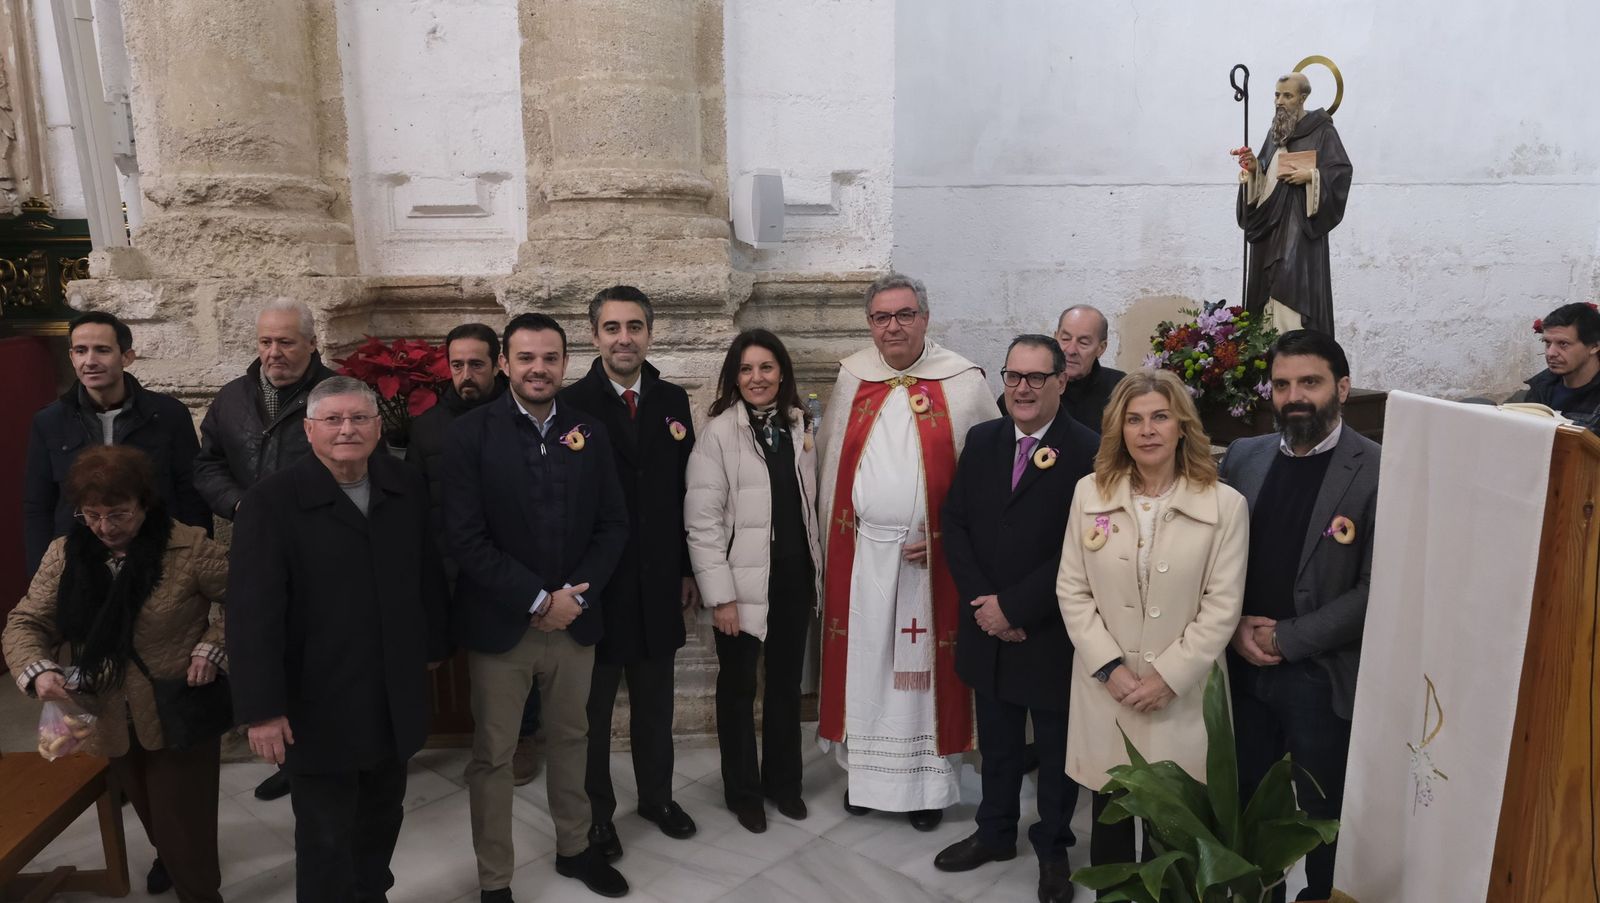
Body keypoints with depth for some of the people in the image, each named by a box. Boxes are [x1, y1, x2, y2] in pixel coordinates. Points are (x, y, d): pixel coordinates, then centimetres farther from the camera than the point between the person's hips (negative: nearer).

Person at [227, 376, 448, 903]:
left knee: (382, 819, 21)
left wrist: (433, 646, 13)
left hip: (396, 699, 5)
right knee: (326, 840, 11)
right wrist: (262, 708, -18)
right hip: (319, 706, -4)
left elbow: (429, 574, 9)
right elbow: (253, 613, -16)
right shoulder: (272, 501, -13)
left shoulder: (408, 488, 0)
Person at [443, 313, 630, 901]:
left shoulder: (589, 433, 3)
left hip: (575, 619, 3)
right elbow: (464, 538, -13)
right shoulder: (472, 433, -8)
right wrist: (538, 600, -15)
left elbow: (613, 525, 3)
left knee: (571, 739, 18)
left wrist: (575, 595, -10)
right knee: (493, 755, 9)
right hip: (501, 624, -3)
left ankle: (575, 848, 39)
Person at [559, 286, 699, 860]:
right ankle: (596, 813, 32)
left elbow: (685, 492, 6)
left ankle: (656, 796, 38)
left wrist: (688, 569, 6)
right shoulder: (570, 404, -10)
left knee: (655, 701, 18)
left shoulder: (673, 401, 3)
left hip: (658, 582, 4)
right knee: (593, 708, 13)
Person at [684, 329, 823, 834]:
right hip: (744, 581, -4)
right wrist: (720, 595, -16)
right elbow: (702, 522, -13)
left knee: (786, 682, 17)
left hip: (795, 577, 4)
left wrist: (817, 568, 5)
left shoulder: (799, 426, 4)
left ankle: (783, 781, 36)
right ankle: (743, 791, 30)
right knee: (737, 688, 12)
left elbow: (809, 503, 7)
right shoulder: (719, 433, -11)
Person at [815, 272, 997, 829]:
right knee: (863, 661, 11)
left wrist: (951, 536, -11)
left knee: (924, 664, 6)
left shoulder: (963, 383, -4)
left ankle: (929, 782, 23)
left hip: (930, 552, -3)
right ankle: (866, 772, 28)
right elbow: (830, 458, 10)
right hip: (860, 549, 3)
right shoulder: (851, 378, 6)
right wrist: (837, 538, 3)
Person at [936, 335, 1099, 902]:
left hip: (1052, 635, -4)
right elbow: (955, 524, 2)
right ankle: (995, 833, 41)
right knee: (997, 744, 21)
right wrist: (982, 602, -9)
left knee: (1057, 750, 16)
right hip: (987, 629, 4)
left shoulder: (1088, 451, -13)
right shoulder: (981, 440, 3)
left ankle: (1053, 848, 36)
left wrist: (1014, 606, -17)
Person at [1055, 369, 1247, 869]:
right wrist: (1110, 666, -8)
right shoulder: (1090, 492, 0)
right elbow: (1072, 590, 0)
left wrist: (1168, 676, -12)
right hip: (1104, 688, 2)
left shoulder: (1225, 505, -6)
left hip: (1180, 694, -1)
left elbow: (1222, 608, -6)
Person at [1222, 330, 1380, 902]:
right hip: (1243, 669, 4)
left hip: (1324, 678, -3)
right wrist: (1236, 627, -7)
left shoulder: (1379, 470, -11)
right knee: (1248, 808, 17)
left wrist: (1286, 639, -14)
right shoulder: (1243, 457, 3)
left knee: (1324, 817, 16)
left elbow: (1377, 590, -14)